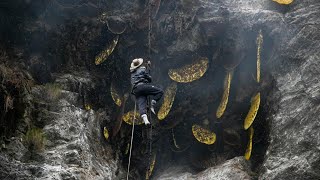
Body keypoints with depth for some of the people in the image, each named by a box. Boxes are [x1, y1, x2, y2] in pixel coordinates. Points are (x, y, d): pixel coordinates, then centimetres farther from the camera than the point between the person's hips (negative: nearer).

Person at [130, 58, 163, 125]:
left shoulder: (132, 72, 30)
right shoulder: (143, 69, 9)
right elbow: (149, 79, 9)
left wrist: (148, 67, 55)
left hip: (135, 90, 6)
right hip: (142, 86, -6)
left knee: (141, 105, -13)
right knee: (160, 91, -2)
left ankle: (144, 118, -35)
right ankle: (152, 105, -14)